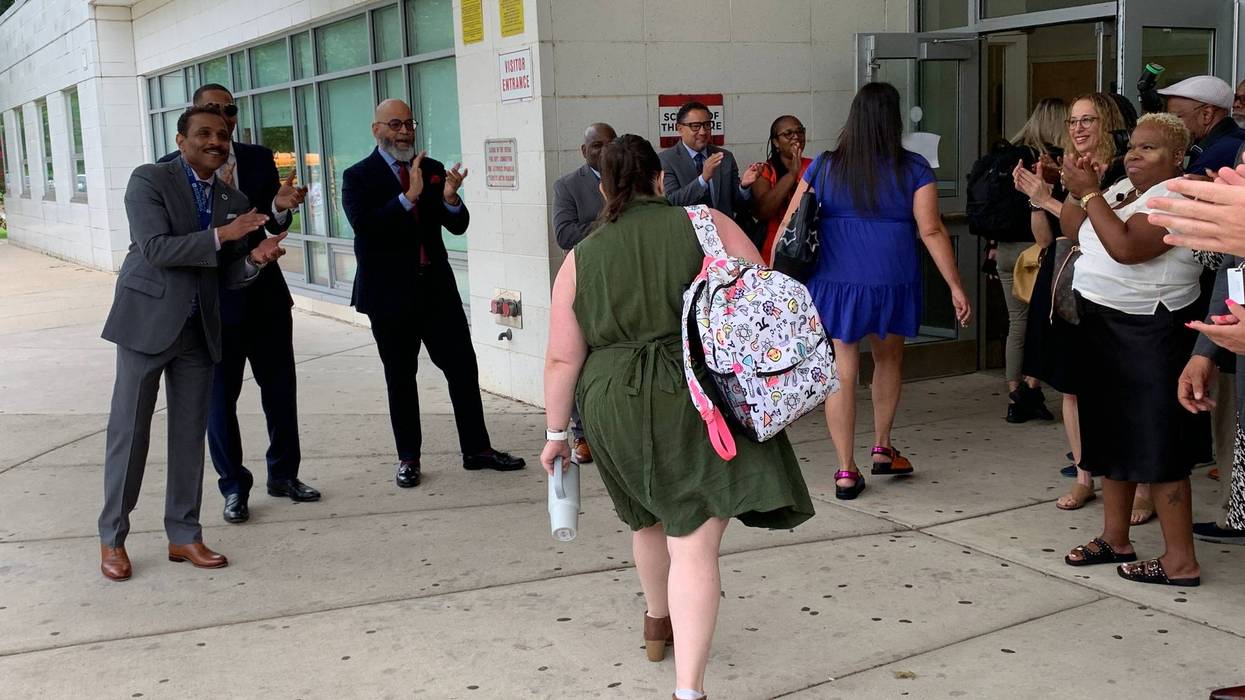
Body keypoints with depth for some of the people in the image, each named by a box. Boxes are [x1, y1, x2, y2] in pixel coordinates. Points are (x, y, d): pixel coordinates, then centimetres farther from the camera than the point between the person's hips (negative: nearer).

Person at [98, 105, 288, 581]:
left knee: (190, 434, 9)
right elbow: (155, 248, -18)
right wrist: (221, 235, -24)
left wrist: (255, 259, -10)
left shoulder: (234, 200, 10)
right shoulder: (149, 180, -6)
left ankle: (184, 536, 19)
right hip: (148, 322, -5)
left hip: (199, 329, 5)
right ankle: (112, 538, 14)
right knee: (129, 431, 1)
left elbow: (226, 275, 12)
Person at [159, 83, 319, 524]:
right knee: (220, 397, 6)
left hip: (265, 293, 3)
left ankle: (284, 474, 27)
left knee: (280, 388, 11)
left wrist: (280, 206, -23)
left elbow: (275, 226, 1)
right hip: (215, 300, -3)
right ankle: (234, 487, 20)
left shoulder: (259, 159, 4)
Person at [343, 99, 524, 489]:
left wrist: (450, 198, -17)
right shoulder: (358, 177, -4)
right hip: (390, 293, -3)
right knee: (400, 378, 7)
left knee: (463, 367, 4)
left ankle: (476, 449, 15)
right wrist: (409, 196, -28)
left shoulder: (433, 170, 7)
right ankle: (408, 459, 18)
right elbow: (364, 227, -20)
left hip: (436, 286, 4)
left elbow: (458, 227, 5)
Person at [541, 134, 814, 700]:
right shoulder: (706, 225, 2)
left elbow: (562, 360, 4)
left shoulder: (580, 260, 6)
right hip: (698, 398, -3)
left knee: (648, 518, 26)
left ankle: (658, 624, 47)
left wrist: (556, 431, 13)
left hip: (613, 407, 3)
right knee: (695, 542, -7)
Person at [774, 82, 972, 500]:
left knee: (842, 373, 5)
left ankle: (846, 472, 7)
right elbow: (931, 231, -8)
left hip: (835, 283, 0)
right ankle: (882, 449, 33)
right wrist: (955, 286, -3)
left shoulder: (824, 168, 0)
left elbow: (788, 226, -1)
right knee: (889, 360, 24)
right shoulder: (913, 170, -5)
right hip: (892, 283, 0)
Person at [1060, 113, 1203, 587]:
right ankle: (1115, 539, 26)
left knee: (1155, 445, -7)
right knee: (1112, 434, 15)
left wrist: (1090, 193, -22)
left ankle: (1181, 561, 0)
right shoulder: (1121, 189, 13)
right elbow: (1070, 230, 13)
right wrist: (1078, 190, -4)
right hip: (1101, 326, 9)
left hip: (1148, 334, -9)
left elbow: (1125, 247, -27)